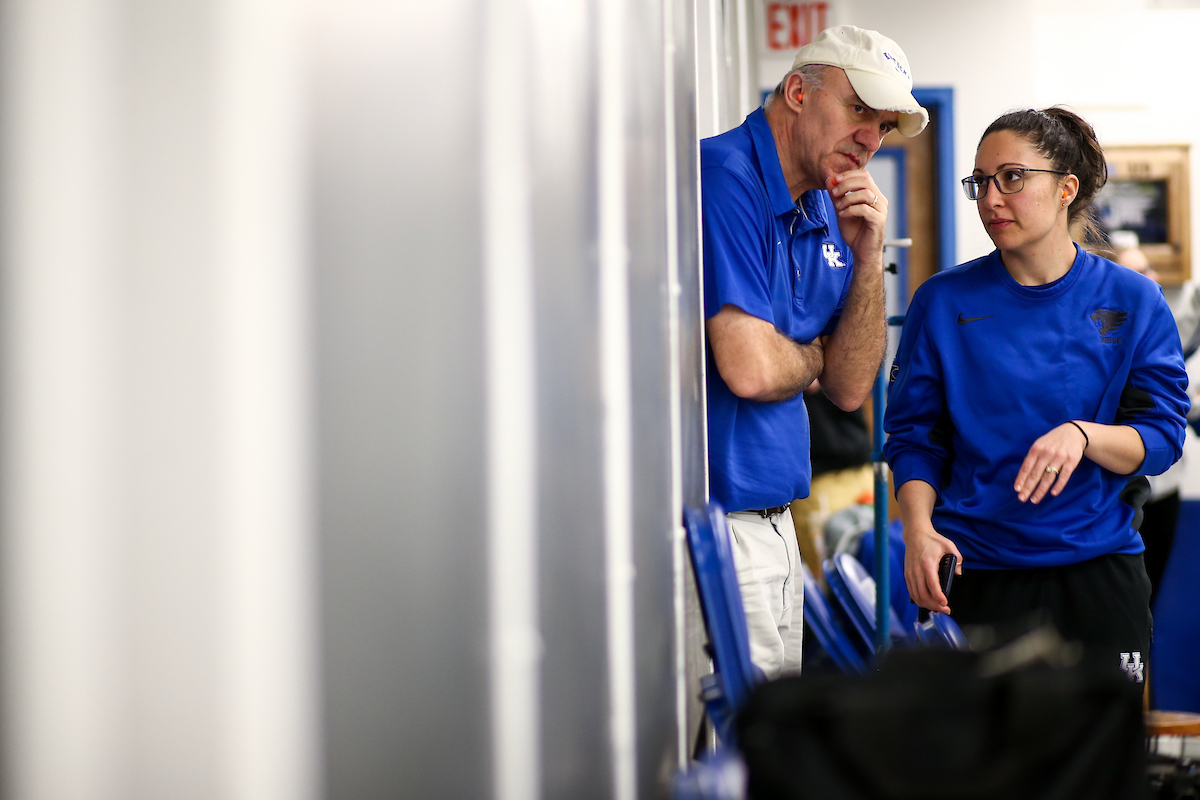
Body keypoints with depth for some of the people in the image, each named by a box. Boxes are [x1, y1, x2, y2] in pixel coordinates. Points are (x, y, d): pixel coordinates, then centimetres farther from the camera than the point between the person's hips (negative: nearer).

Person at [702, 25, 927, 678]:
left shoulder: (826, 213, 12)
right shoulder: (723, 176, -15)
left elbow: (849, 389, 9)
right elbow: (750, 370, -24)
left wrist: (867, 255, -2)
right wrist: (812, 356, -1)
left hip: (775, 523, 9)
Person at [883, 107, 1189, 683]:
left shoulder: (1131, 301, 2)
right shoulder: (943, 302, 2)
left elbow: (1161, 439, -1)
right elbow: (914, 436, 3)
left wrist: (1083, 435, -21)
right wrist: (919, 528, -14)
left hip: (1098, 568, 1)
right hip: (979, 573, 0)